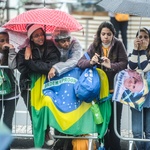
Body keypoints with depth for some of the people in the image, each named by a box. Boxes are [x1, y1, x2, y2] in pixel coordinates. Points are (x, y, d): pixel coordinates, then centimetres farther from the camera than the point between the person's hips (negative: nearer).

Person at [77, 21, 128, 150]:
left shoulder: (118, 45, -5)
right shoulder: (95, 46, -2)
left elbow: (124, 63, -12)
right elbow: (80, 62, -9)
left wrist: (111, 66, -30)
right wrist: (91, 62, -30)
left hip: (115, 89, -2)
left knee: (115, 122, 0)